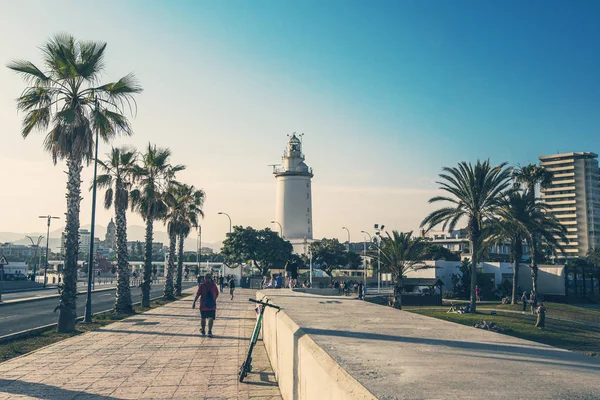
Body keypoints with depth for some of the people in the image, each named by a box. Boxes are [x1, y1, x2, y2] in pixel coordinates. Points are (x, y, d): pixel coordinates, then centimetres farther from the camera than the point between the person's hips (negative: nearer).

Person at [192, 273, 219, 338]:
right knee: (211, 318, -1)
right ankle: (209, 331, -15)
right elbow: (217, 294, 9)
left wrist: (194, 303, -7)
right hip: (212, 305, 0)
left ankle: (203, 330, 32)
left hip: (203, 305, 0)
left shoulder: (202, 285, -5)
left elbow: (197, 294, -10)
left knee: (203, 318, 17)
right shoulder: (214, 285, 0)